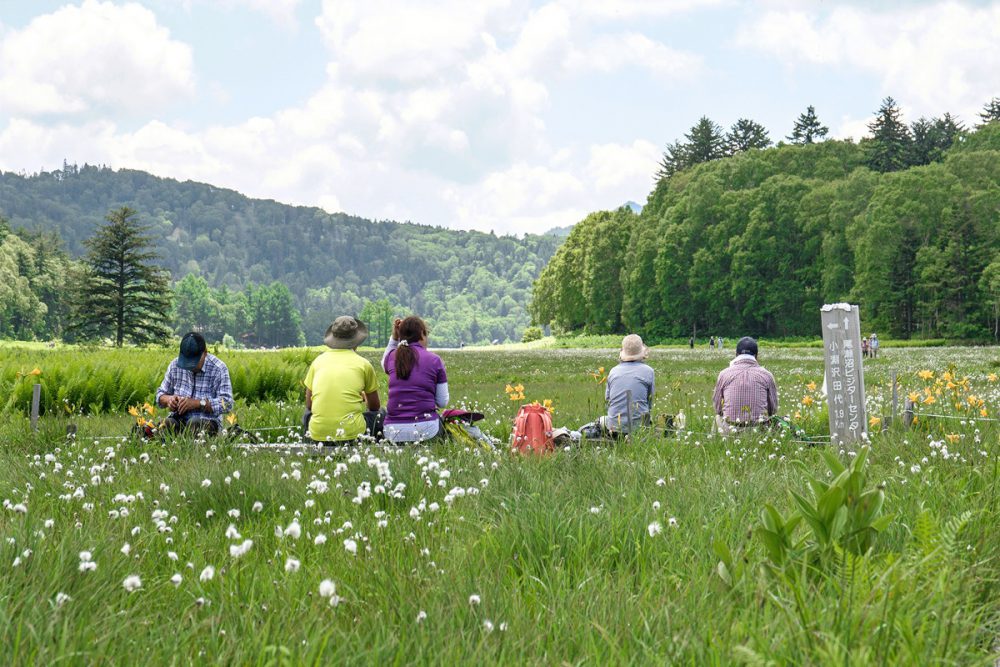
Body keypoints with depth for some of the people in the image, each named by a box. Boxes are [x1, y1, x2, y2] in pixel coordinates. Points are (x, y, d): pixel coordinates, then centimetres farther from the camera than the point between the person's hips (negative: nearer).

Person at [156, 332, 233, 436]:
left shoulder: (218, 369, -7)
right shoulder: (175, 365, 6)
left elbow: (227, 403, -13)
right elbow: (160, 395, 15)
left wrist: (198, 403, -24)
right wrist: (168, 399, -10)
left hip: (207, 420, -2)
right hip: (178, 419, 3)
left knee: (195, 423, -37)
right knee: (167, 423, -32)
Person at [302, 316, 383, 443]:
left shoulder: (318, 360, 10)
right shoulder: (364, 364, 4)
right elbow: (374, 406, 17)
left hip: (318, 434, 2)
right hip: (352, 433, -2)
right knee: (380, 414, 27)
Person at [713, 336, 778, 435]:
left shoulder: (724, 374, 1)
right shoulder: (766, 375, 1)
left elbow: (717, 408, 8)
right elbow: (773, 410, 7)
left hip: (730, 431, 0)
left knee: (718, 416, 33)